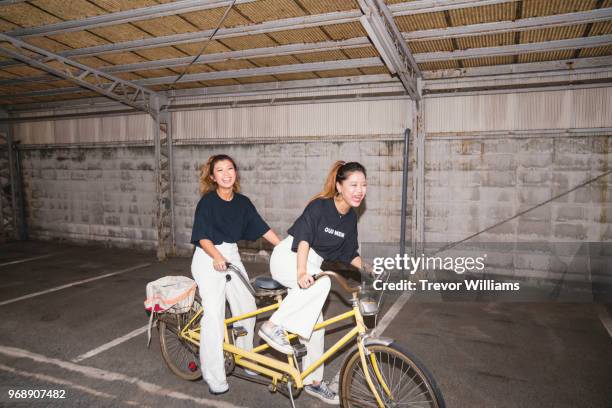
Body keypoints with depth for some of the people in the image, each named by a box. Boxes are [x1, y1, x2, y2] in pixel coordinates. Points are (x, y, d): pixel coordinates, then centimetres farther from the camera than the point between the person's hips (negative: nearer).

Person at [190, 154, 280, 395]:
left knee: (248, 308, 7)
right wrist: (217, 257, -33)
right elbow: (203, 237, -16)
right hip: (209, 259, -5)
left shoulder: (243, 202, 5)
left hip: (232, 256, 6)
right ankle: (214, 377, 3)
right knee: (214, 314, -10)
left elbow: (262, 228, 6)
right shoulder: (207, 201, -11)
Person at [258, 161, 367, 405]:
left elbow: (349, 254, 9)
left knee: (314, 325, 7)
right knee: (321, 282, -35)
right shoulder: (320, 206, -19)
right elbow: (303, 238, -30)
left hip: (311, 263, 7)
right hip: (288, 257, -7)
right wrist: (302, 272, -42)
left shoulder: (350, 218, 2)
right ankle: (273, 326, -26)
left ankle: (313, 382, 22)